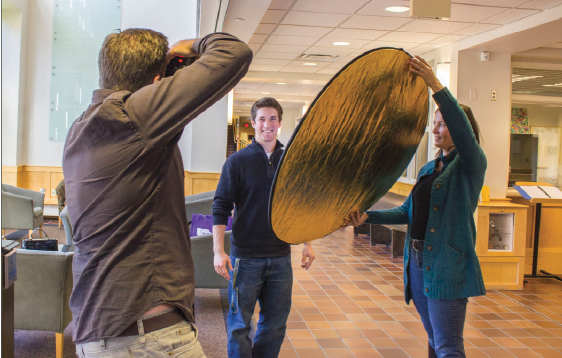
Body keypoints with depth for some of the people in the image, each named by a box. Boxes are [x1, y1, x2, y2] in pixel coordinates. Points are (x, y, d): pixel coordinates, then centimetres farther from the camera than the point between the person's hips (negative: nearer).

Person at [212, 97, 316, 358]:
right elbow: (220, 208, -7)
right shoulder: (237, 161, -5)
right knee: (239, 325, 5)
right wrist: (218, 251, -15)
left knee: (276, 323, 12)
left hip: (281, 257, 4)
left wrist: (307, 244, 11)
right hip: (245, 257, -3)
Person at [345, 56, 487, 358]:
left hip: (448, 268, -8)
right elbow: (408, 212, 16)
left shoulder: (470, 165, -7)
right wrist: (367, 216, 4)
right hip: (418, 262, 8)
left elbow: (463, 129, -28)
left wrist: (435, 86, -35)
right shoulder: (428, 169, 15)